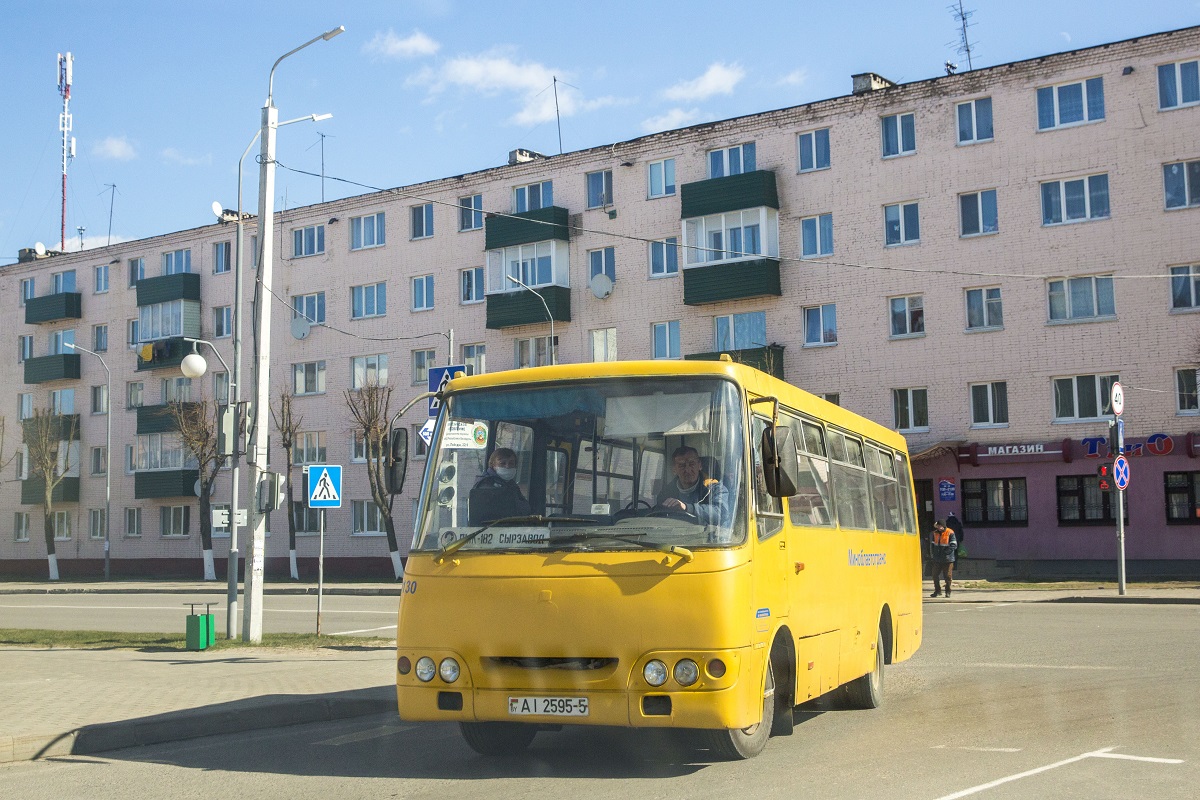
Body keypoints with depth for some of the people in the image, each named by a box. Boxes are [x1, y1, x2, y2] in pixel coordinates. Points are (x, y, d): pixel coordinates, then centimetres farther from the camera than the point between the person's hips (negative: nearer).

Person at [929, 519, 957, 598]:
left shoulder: (950, 533, -7)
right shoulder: (935, 533, 8)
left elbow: (954, 545, -11)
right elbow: (932, 545, 16)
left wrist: (946, 552, -19)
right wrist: (932, 555, 8)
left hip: (947, 559, -4)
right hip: (937, 559, 5)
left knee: (948, 576, 2)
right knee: (935, 576, 7)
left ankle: (948, 592, 15)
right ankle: (937, 591, 20)